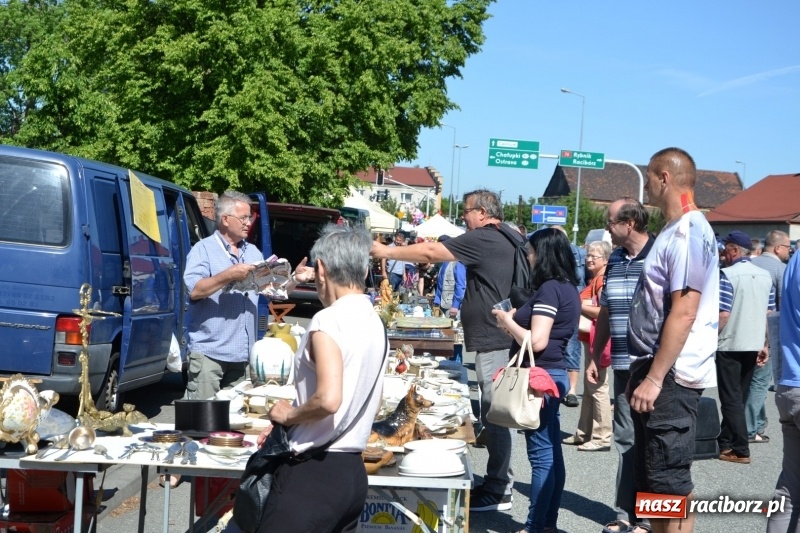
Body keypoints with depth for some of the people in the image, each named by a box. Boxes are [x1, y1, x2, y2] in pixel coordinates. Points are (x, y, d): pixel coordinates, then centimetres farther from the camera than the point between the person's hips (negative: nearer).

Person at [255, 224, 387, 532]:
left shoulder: (328, 321, -15)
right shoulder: (374, 323, 10)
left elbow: (328, 399, -27)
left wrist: (288, 415, -7)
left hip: (314, 472, -8)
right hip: (353, 472, 8)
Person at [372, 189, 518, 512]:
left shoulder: (483, 239, -13)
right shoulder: (508, 239, 16)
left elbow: (431, 252, -12)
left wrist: (388, 252, -2)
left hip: (494, 341, -10)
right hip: (501, 338, 10)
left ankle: (498, 492, 1)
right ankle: (498, 481, 22)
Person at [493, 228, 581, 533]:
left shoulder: (549, 289, -16)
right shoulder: (567, 288, 13)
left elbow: (537, 341, -21)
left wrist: (507, 321, -7)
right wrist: (514, 321, 13)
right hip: (553, 374, 10)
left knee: (542, 455, -5)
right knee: (552, 453, 13)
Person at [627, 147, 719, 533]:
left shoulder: (688, 231, -15)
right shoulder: (675, 231, 17)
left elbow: (683, 313, -22)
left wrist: (654, 378, -23)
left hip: (671, 376, -10)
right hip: (657, 371, 10)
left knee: (669, 483, -5)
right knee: (652, 477, 15)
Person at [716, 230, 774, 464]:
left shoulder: (728, 275, -14)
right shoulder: (765, 276, 6)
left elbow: (723, 314, -19)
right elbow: (769, 314, 8)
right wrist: (765, 345, 14)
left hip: (730, 346, -6)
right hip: (754, 345, 7)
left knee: (731, 399, 0)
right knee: (739, 397, 16)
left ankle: (741, 451, -1)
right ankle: (725, 441, 26)